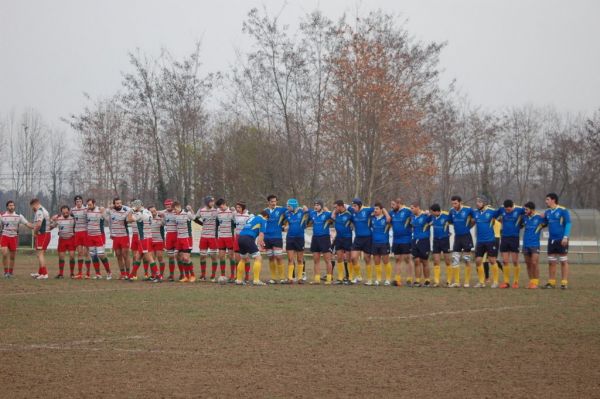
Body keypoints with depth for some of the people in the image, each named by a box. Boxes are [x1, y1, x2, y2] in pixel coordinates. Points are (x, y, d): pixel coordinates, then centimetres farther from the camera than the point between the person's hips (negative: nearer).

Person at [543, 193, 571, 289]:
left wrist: (565, 237, -17)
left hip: (561, 240, -6)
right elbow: (544, 222, 21)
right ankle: (551, 282, 11)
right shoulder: (547, 212, 11)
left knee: (563, 261, -1)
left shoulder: (563, 211, -8)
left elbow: (568, 224, -9)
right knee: (551, 262, 6)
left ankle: (564, 283, 1)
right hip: (551, 240, 6)